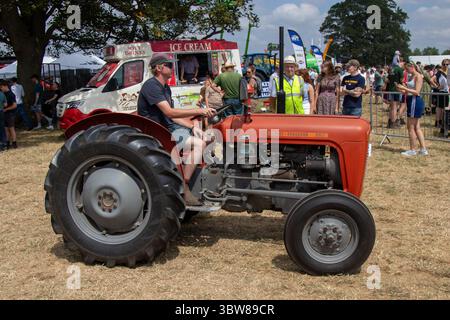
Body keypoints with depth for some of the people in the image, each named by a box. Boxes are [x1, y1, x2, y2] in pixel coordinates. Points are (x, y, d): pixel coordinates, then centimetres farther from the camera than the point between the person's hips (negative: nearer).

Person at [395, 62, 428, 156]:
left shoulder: (418, 76, -11)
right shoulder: (413, 76, 16)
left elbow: (417, 92, -19)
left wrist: (404, 88, -19)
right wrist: (403, 90, 4)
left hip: (415, 102, -10)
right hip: (412, 102, 10)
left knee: (411, 127, -3)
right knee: (416, 127, 12)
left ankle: (412, 150, 5)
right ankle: (423, 149, 16)